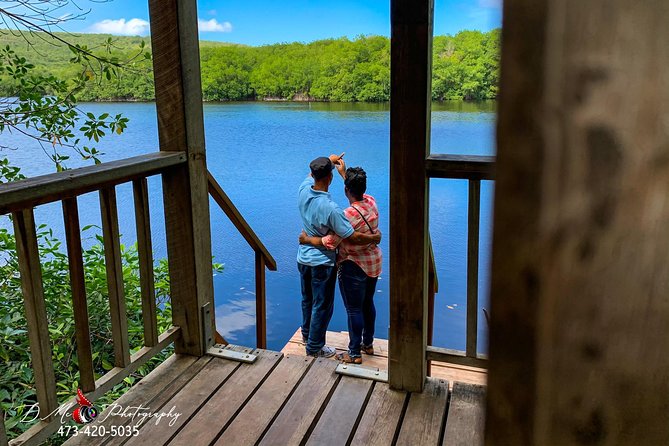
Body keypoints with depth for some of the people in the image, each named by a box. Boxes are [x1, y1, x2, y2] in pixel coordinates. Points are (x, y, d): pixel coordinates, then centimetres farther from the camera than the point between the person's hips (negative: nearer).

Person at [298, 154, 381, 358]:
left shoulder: (304, 190, -10)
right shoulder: (330, 208, -30)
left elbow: (312, 175, 16)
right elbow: (352, 237, -27)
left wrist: (329, 161, 28)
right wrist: (375, 238, -9)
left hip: (303, 258, 8)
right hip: (322, 263, -7)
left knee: (307, 299, 26)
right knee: (322, 306, 10)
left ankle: (307, 334, 46)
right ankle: (314, 347, 23)